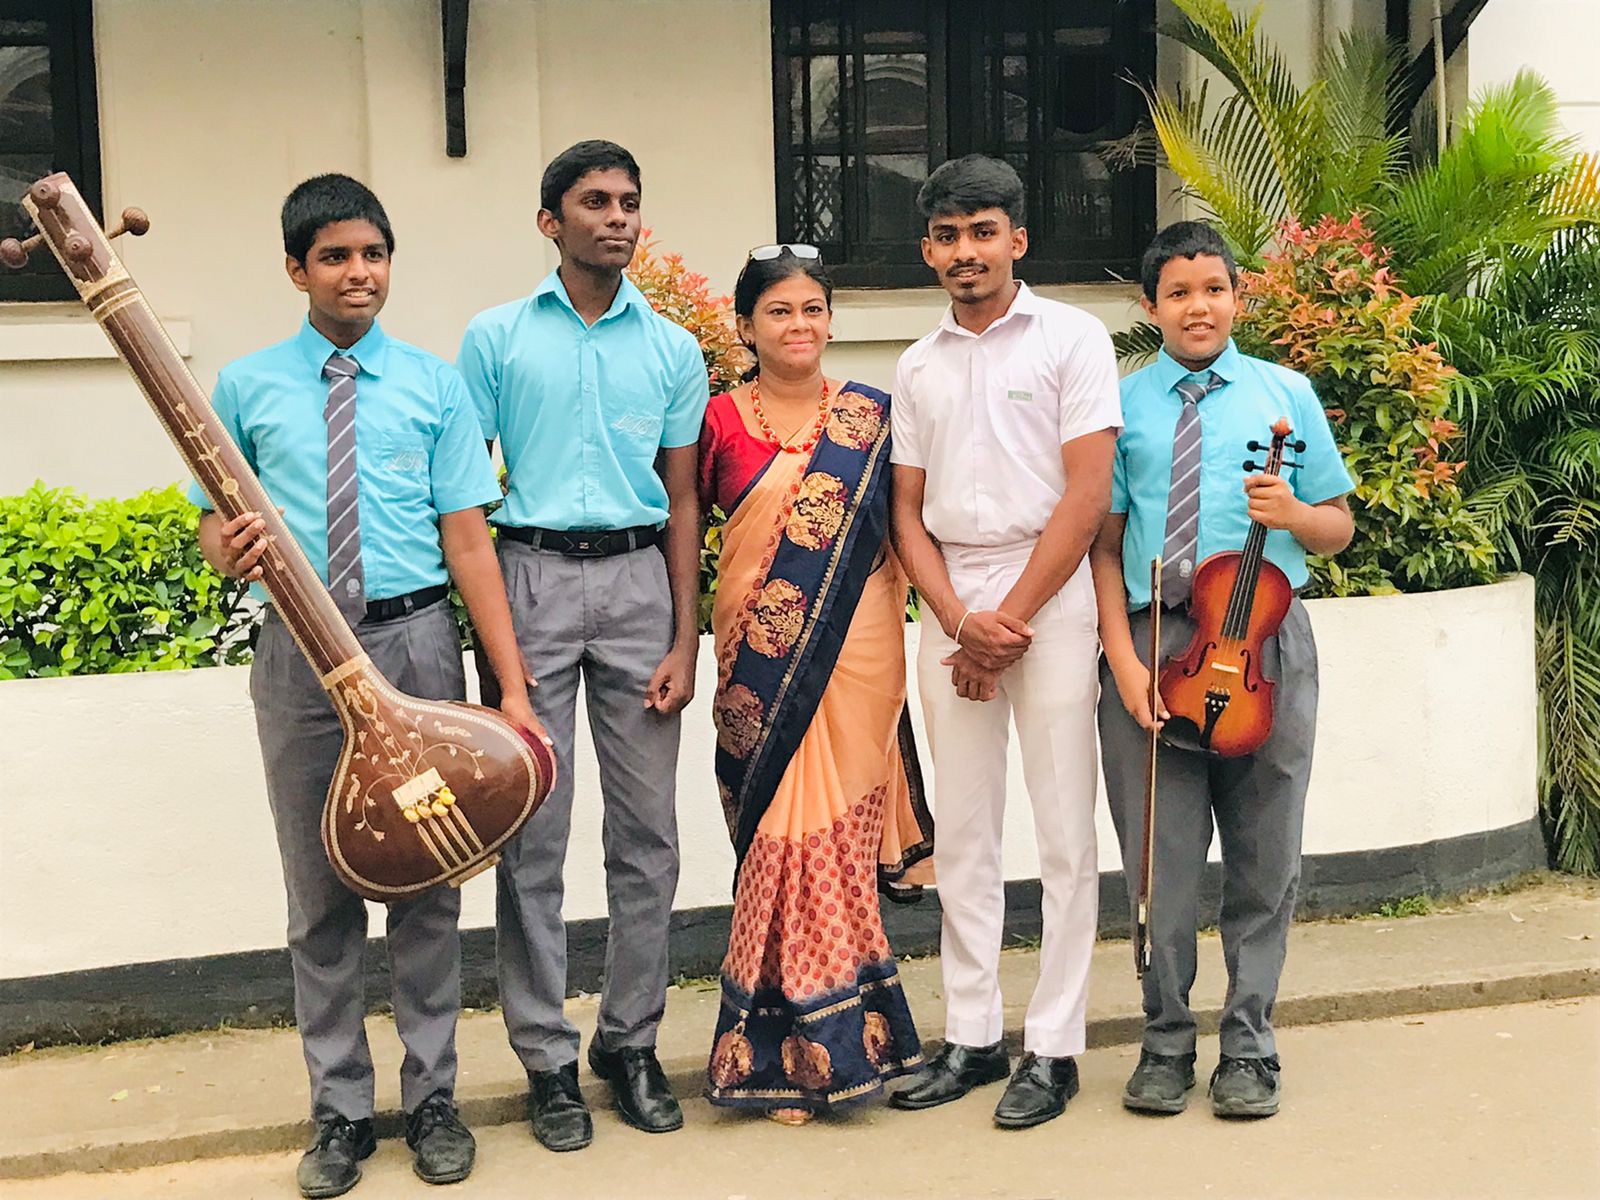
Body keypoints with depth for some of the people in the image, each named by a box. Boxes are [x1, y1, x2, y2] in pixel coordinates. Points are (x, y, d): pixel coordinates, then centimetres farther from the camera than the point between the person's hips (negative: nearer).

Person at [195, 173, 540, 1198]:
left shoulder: (434, 385, 3)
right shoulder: (246, 387, 4)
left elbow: (468, 539, -2)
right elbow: (216, 518, 12)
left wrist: (514, 691, -7)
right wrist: (226, 549, -15)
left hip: (416, 643, 0)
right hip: (300, 653, 1)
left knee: (427, 884, 8)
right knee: (322, 892, 9)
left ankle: (434, 1099, 23)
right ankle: (340, 1111, 23)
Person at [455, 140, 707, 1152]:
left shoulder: (673, 348, 9)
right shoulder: (496, 338, 4)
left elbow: (682, 500, 10)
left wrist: (685, 640, 3)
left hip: (639, 577, 2)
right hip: (531, 577, -2)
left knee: (646, 830, 5)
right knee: (532, 831, 1)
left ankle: (633, 1041, 18)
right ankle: (548, 1058, 12)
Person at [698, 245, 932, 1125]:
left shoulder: (872, 418, 6)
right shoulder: (721, 421, 4)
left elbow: (902, 527, 13)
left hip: (852, 656, 0)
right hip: (759, 661, 0)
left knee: (827, 837, 1)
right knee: (781, 838, 1)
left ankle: (824, 1045, 15)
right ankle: (795, 1052, 12)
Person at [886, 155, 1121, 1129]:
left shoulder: (1072, 339, 0)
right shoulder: (919, 369, 14)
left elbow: (1087, 495, -7)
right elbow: (908, 512, 12)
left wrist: (1012, 617, -11)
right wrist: (958, 620, -5)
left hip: (1050, 592, -4)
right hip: (949, 606, 5)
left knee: (1064, 830, -2)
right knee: (963, 831, 7)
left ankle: (1054, 1048, 6)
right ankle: (971, 1035, 17)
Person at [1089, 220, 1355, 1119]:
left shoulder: (1285, 394, 8)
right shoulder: (1123, 404, 6)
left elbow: (1339, 529, 11)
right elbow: (1105, 543, 2)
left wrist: (1294, 513, -12)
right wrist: (1123, 659, -8)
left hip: (1264, 641, 1)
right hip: (1151, 641, -1)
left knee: (1265, 859, 7)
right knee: (1161, 859, 4)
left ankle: (1250, 1047, 21)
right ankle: (1167, 1044, 19)